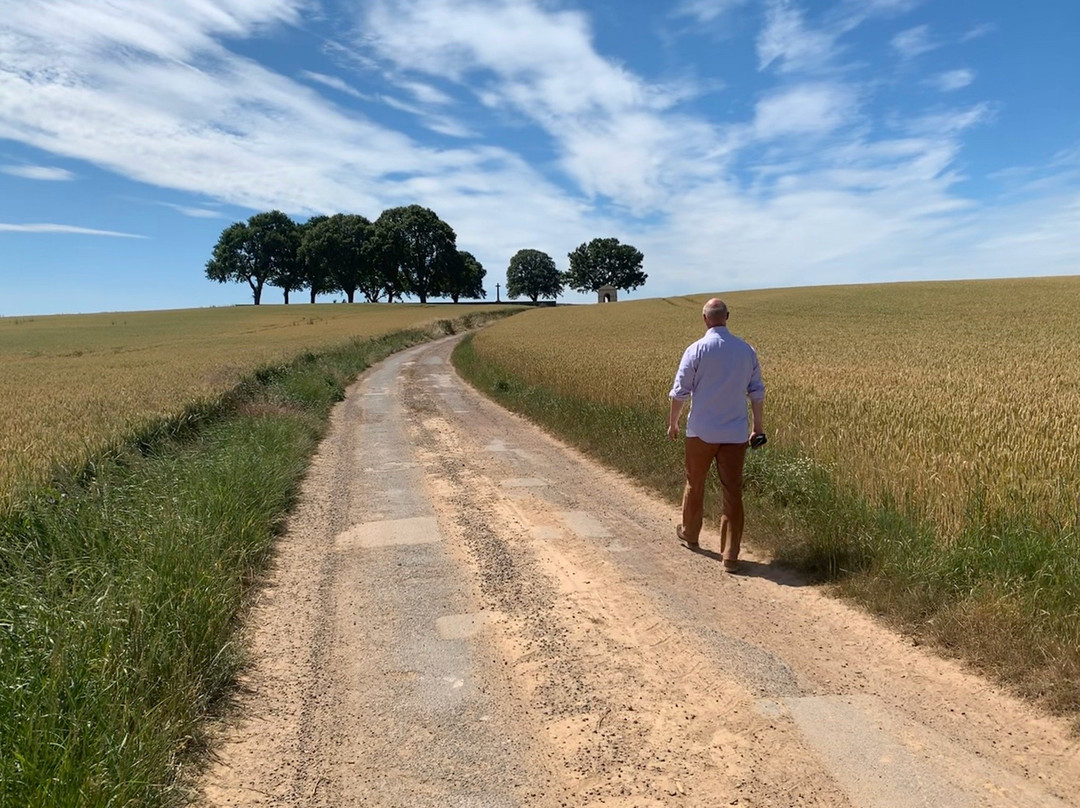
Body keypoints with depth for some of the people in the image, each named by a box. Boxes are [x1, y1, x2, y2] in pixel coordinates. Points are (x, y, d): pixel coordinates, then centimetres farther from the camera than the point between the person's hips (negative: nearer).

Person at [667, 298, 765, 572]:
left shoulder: (696, 350, -10)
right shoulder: (746, 350, 1)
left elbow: (679, 392, -5)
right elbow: (757, 393, 8)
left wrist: (673, 423, 9)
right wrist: (758, 426, 19)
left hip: (701, 433, -2)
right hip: (736, 434, 2)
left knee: (695, 484, 18)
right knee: (733, 492, 3)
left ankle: (689, 534, 38)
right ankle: (730, 554, 4)